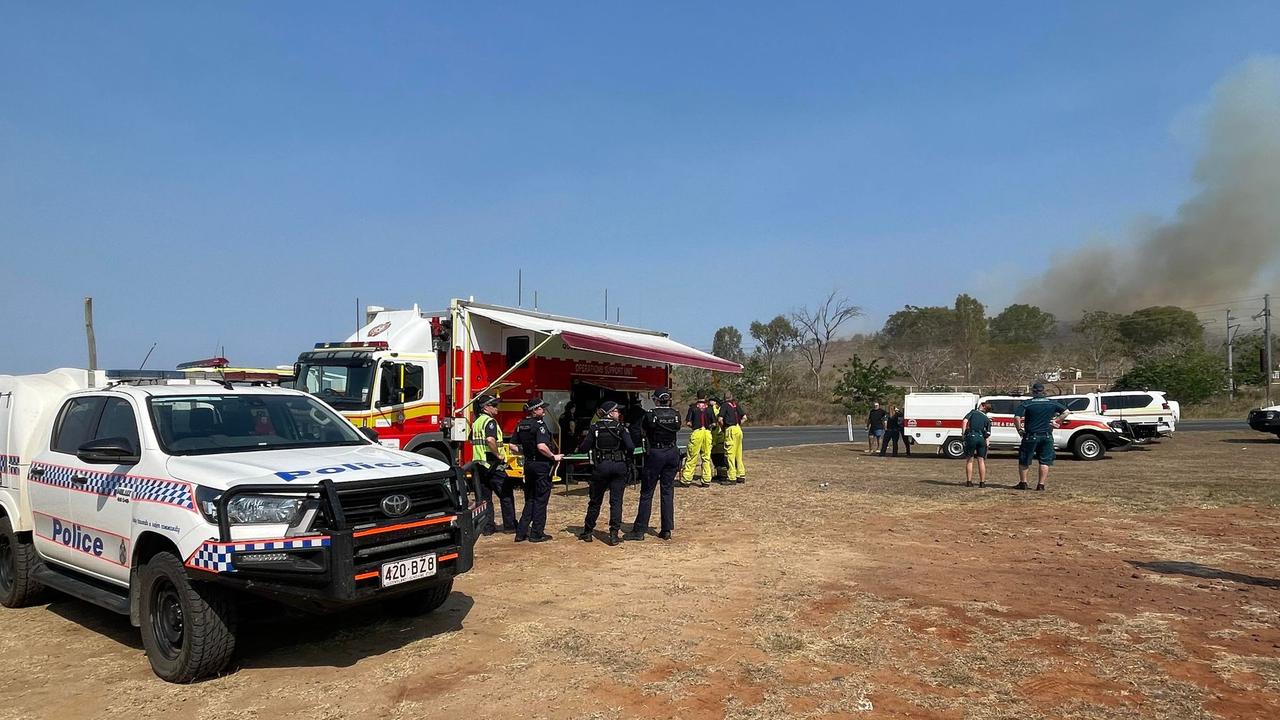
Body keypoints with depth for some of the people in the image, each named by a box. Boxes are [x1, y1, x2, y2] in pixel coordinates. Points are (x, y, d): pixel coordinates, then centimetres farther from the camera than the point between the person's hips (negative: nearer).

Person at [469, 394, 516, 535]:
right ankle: (510, 526, 9)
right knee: (506, 495, 4)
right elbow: (490, 440, -32)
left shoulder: (476, 422, 14)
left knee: (484, 497, 11)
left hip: (479, 464, 9)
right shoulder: (490, 421, -15)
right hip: (492, 465, -8)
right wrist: (498, 455, -19)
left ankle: (487, 527, 12)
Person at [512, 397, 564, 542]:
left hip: (528, 464, 7)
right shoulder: (539, 424, -16)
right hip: (541, 464, -7)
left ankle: (521, 532, 15)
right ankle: (537, 534, 7)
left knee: (529, 499, 16)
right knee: (541, 500, 3)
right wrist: (554, 456, -13)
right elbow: (541, 447, -27)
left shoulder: (521, 425, 7)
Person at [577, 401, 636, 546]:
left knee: (595, 500, 13)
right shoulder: (620, 427, -3)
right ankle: (614, 534, 1)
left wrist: (578, 448, 17)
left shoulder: (595, 427, 0)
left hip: (600, 466, 1)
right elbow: (630, 447, -13)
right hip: (619, 466, -1)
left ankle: (588, 532, 23)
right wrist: (626, 457, 7)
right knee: (616, 501, 5)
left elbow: (584, 448, -4)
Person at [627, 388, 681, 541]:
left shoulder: (650, 415, -11)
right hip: (672, 453, 4)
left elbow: (643, 432, 0)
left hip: (655, 454, -4)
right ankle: (666, 530, 12)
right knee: (668, 491, 10)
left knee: (647, 492, 3)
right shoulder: (676, 414, -1)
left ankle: (639, 530, 6)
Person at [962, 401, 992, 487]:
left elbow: (964, 421, -5)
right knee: (981, 460, 9)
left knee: (969, 460, 6)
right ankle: (982, 482, 9)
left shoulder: (973, 412, 11)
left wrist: (963, 433, -3)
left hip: (971, 436, -2)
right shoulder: (987, 419, 19)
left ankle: (969, 482, 5)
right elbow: (988, 434, 8)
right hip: (981, 438, 3)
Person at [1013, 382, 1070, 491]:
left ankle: (1023, 483, 13)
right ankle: (1041, 484, 6)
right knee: (1045, 461, 9)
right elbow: (1066, 412, 10)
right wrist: (1056, 421, 10)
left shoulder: (1026, 403, -6)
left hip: (1031, 436, -2)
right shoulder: (1052, 403, 5)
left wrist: (1019, 430, -3)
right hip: (1047, 436, 2)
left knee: (1024, 461, 10)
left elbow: (1017, 417, -15)